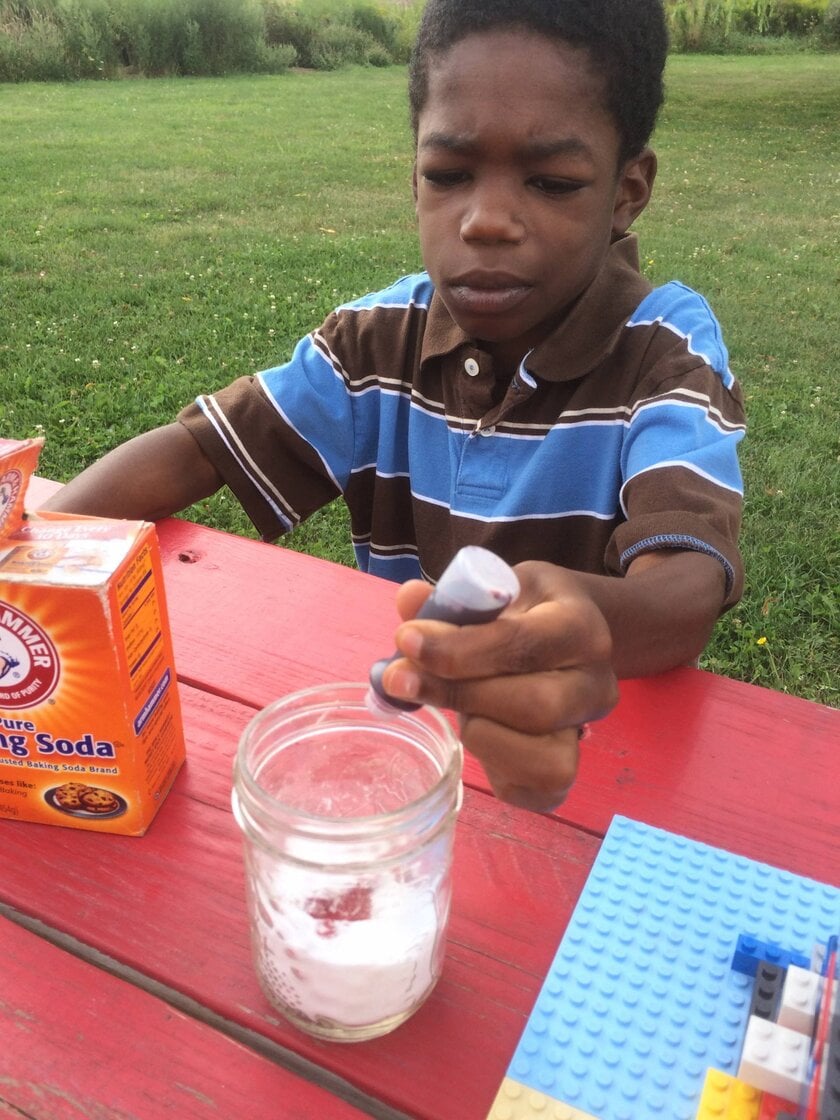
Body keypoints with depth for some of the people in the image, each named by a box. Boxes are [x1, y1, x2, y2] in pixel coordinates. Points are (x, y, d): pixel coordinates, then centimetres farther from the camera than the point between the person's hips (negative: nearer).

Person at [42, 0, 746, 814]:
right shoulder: (379, 338, -4)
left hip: (602, 743, -2)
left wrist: (591, 619, -54)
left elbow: (688, 580, -30)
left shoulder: (669, 353, -14)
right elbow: (193, 449, -2)